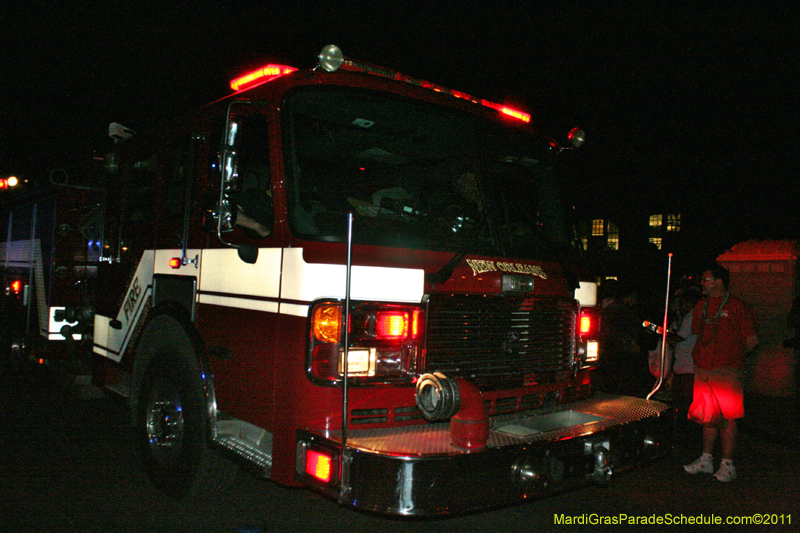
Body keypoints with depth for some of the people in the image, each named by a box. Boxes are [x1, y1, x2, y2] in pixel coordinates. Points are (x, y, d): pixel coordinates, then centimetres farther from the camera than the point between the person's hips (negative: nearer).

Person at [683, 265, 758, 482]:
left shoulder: (736, 306, -5)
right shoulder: (701, 306, 14)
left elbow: (752, 340, -2)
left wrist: (733, 356, 4)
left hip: (726, 370, -6)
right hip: (703, 370, 6)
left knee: (726, 417, -3)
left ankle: (727, 465, 6)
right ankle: (706, 460, 19)